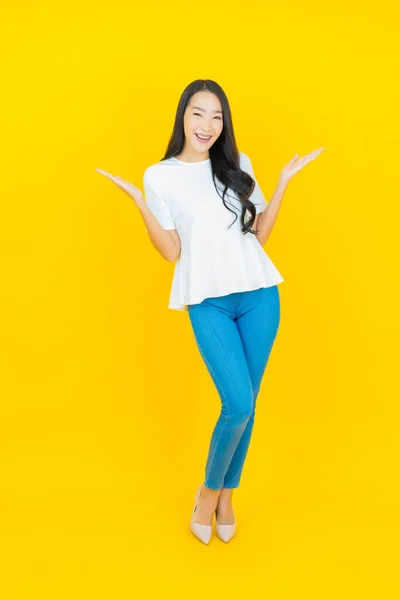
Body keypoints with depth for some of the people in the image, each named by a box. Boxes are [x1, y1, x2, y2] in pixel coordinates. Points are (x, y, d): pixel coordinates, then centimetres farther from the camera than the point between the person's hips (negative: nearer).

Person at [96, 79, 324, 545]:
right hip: (208, 302, -3)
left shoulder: (239, 165, 10)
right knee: (238, 406, -11)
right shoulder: (160, 176, 2)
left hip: (259, 295, 4)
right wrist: (138, 202, -13)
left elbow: (260, 234, 9)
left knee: (247, 405, 8)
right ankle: (209, 490, 17)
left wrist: (284, 180, 4)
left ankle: (226, 495, 29)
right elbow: (170, 251, -4)